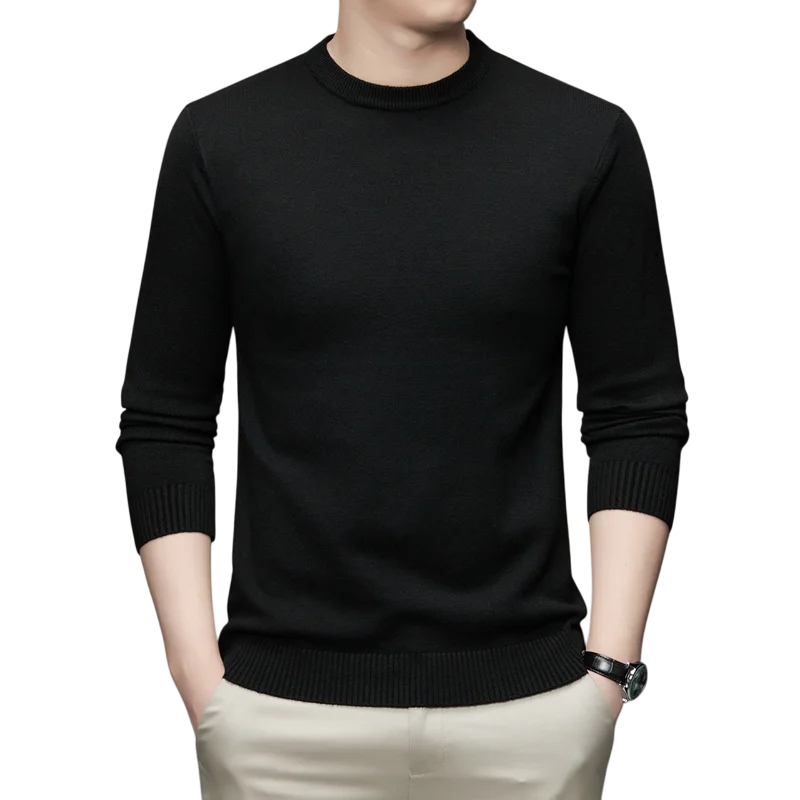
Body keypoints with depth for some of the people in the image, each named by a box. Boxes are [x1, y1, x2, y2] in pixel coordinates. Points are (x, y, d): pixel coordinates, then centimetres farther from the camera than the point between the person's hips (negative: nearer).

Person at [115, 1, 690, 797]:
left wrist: (610, 667, -5)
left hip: (526, 702, 1)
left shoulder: (586, 141, -1)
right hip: (283, 707, 0)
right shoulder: (222, 139, -2)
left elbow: (638, 416, 1)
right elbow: (166, 423, 1)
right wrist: (198, 674, -4)